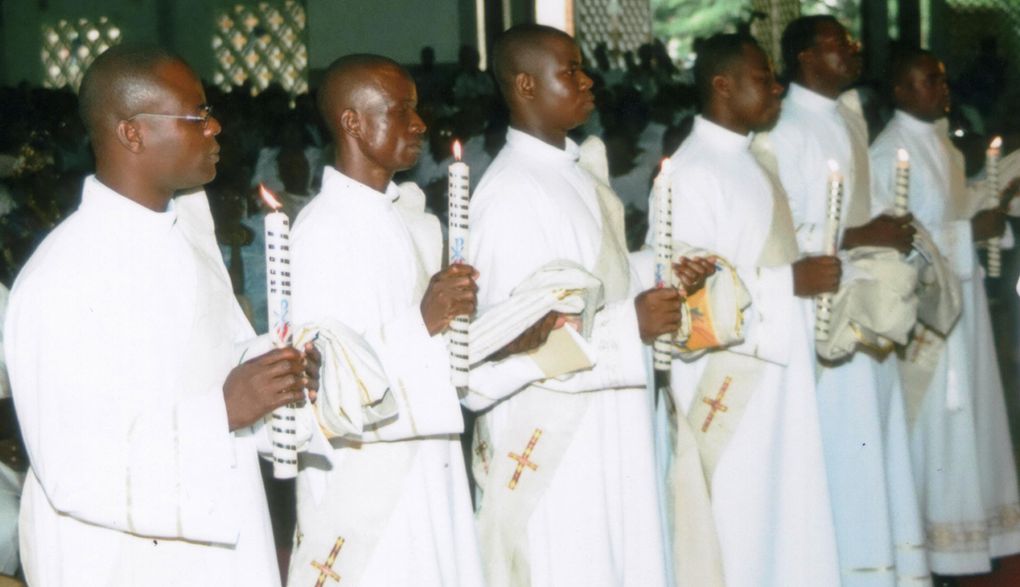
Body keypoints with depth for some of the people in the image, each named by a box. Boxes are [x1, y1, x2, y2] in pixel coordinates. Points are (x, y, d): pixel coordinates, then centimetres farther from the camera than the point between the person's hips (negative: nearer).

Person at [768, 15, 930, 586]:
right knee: (841, 449, -3)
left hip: (869, 306, 9)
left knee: (880, 440, 13)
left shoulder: (851, 117, 13)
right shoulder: (788, 131, -15)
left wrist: (889, 231, 2)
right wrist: (862, 237, -19)